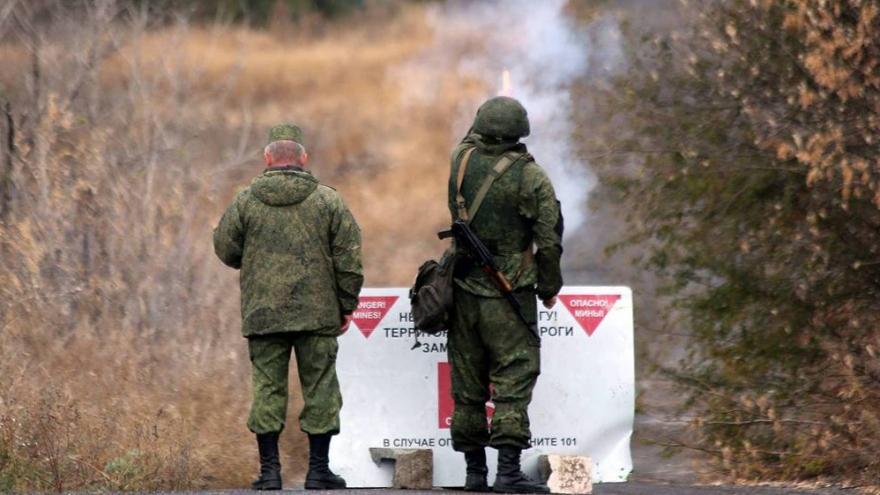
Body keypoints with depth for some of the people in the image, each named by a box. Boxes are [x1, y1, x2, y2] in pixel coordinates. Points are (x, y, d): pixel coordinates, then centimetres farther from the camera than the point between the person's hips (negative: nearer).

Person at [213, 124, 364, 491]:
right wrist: (347, 305, 8)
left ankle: (269, 471, 2)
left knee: (268, 389, 5)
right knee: (320, 388, 5)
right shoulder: (327, 201, 0)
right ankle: (318, 470, 5)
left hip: (263, 313, 1)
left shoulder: (246, 202, 0)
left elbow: (225, 249, 7)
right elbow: (348, 258, 0)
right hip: (318, 313, -1)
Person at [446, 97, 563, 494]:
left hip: (465, 292, 4)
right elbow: (550, 239, -9)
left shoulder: (462, 160, -1)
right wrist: (549, 287, 3)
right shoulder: (530, 177, -11)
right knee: (513, 381, -5)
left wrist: (484, 126, 42)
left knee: (468, 384, 10)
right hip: (509, 297, -4)